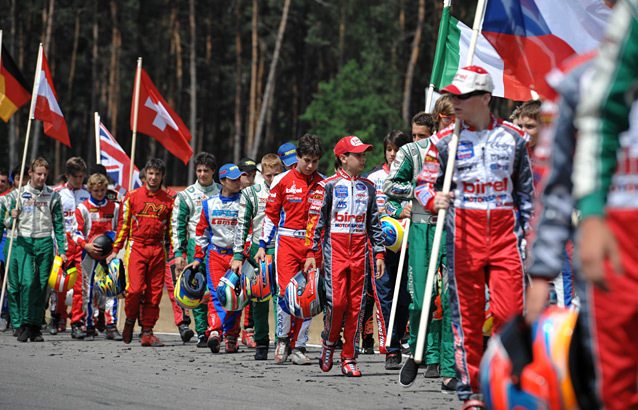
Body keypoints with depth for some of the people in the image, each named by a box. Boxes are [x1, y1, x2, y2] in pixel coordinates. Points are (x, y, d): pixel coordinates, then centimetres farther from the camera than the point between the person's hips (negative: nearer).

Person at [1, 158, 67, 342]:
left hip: (45, 244, 2)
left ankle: (35, 327, 5)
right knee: (27, 282, -16)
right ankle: (22, 325, -8)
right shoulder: (18, 195, 7)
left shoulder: (53, 197, 10)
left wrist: (62, 249, 6)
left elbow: (59, 225, 12)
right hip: (23, 243, -2)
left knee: (41, 285, -1)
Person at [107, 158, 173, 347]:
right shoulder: (132, 197, 6)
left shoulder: (168, 200, 11)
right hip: (136, 247, -2)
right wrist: (115, 250, 6)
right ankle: (130, 320, 12)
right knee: (135, 289, -15)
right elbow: (123, 224, 9)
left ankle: (147, 333, 8)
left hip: (158, 250, 2)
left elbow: (172, 228, 16)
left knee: (154, 293, 1)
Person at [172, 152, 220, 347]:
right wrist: (179, 252, -1)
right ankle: (202, 333, -2)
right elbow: (178, 225, 7)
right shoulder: (186, 195, 8)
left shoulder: (222, 193, 11)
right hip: (196, 244, -1)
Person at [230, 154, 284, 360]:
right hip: (258, 250, 1)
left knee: (280, 295, -13)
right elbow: (242, 225, 6)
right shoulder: (251, 193, 6)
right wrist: (238, 255, 0)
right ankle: (261, 343, 13)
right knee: (259, 299, 4)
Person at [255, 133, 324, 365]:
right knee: (287, 292, -13)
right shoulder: (282, 181, 2)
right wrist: (262, 245, 2)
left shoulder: (323, 185, 8)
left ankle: (298, 347, 8)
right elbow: (271, 214, 5)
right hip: (287, 241, -2)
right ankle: (283, 339, 9)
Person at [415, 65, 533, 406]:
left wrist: (530, 231, 10)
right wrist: (433, 200, -17)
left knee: (509, 312, -8)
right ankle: (470, 387, 9)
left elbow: (525, 188, 14)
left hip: (505, 232, 1)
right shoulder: (446, 140, 2)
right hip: (463, 233, 0)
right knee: (466, 312, 1)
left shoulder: (513, 137, 6)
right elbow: (425, 183, 5)